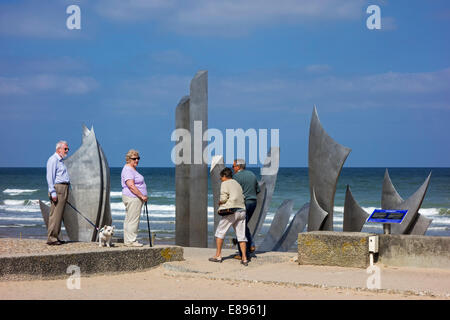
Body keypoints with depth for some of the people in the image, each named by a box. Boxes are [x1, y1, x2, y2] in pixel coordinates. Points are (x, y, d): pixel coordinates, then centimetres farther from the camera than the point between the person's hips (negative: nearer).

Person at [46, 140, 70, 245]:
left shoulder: (61, 160, 22)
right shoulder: (53, 160, -8)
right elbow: (50, 177, -15)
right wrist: (53, 192, -20)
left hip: (64, 189, 10)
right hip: (58, 188, -10)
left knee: (59, 214, 10)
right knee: (55, 214, -10)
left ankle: (55, 237, 13)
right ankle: (51, 238, -10)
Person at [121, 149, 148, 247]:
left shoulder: (132, 169, 19)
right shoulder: (128, 170, -14)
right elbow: (131, 186, -23)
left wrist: (143, 196, 23)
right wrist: (142, 196, -22)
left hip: (136, 198, 11)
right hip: (132, 198, -11)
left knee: (129, 220, 12)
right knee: (133, 220, -9)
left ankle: (128, 241, 15)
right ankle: (131, 241, -8)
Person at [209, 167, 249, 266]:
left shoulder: (225, 184, 1)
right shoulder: (237, 184, 22)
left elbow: (223, 198, -11)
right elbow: (242, 198, 16)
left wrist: (220, 202, 11)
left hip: (231, 211, -6)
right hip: (241, 211, 6)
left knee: (220, 232, 6)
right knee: (241, 235, 5)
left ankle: (218, 255, 5)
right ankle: (244, 258, -3)